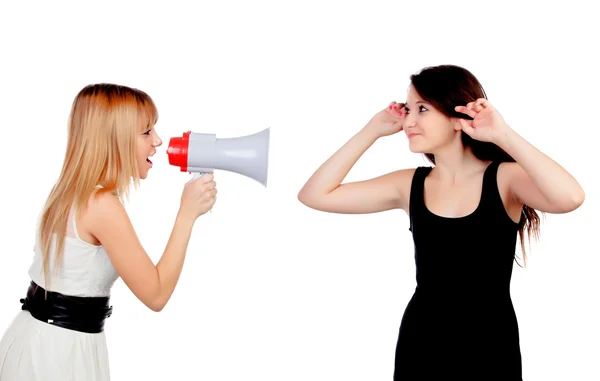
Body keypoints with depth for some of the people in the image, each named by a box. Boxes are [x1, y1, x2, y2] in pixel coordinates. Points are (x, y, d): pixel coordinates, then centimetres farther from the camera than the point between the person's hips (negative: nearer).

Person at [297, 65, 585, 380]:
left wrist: (503, 135, -24)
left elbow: (570, 198, -29)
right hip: (419, 343, 3)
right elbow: (314, 195, -1)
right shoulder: (409, 185, 1)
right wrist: (372, 131, -4)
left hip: (489, 347, -3)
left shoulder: (504, 178, -9)